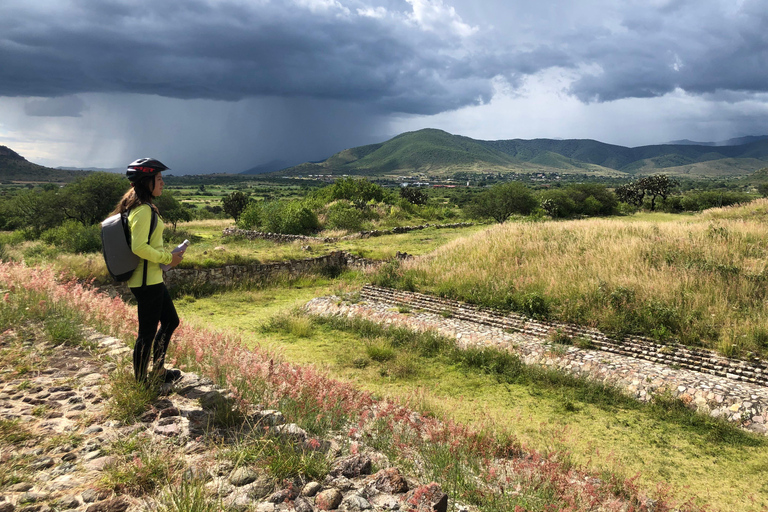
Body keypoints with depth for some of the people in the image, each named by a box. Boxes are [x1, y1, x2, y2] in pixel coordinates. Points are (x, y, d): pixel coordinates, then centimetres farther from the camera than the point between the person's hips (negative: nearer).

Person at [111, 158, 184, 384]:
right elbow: (139, 247, -26)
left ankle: (158, 371, 34)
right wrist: (167, 258, -15)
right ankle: (140, 381, 17)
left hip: (151, 279, 11)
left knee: (171, 321, 21)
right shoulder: (143, 210, -19)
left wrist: (165, 253, 12)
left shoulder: (135, 206, 13)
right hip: (147, 280, -11)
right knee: (148, 332, 2)